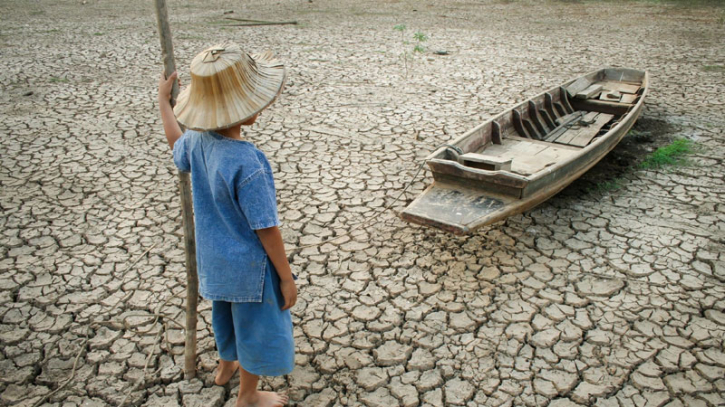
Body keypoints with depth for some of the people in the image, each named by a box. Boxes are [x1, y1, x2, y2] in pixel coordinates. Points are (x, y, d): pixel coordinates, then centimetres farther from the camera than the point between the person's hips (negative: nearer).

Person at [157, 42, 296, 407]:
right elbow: (266, 229, -27)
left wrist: (164, 101, 28)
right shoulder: (246, 164, -35)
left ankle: (227, 366, 58)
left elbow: (176, 146, 16)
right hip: (249, 265, -8)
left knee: (228, 312, 32)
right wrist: (286, 278, -16)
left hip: (214, 257, 8)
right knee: (256, 325, 17)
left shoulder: (197, 139, -11)